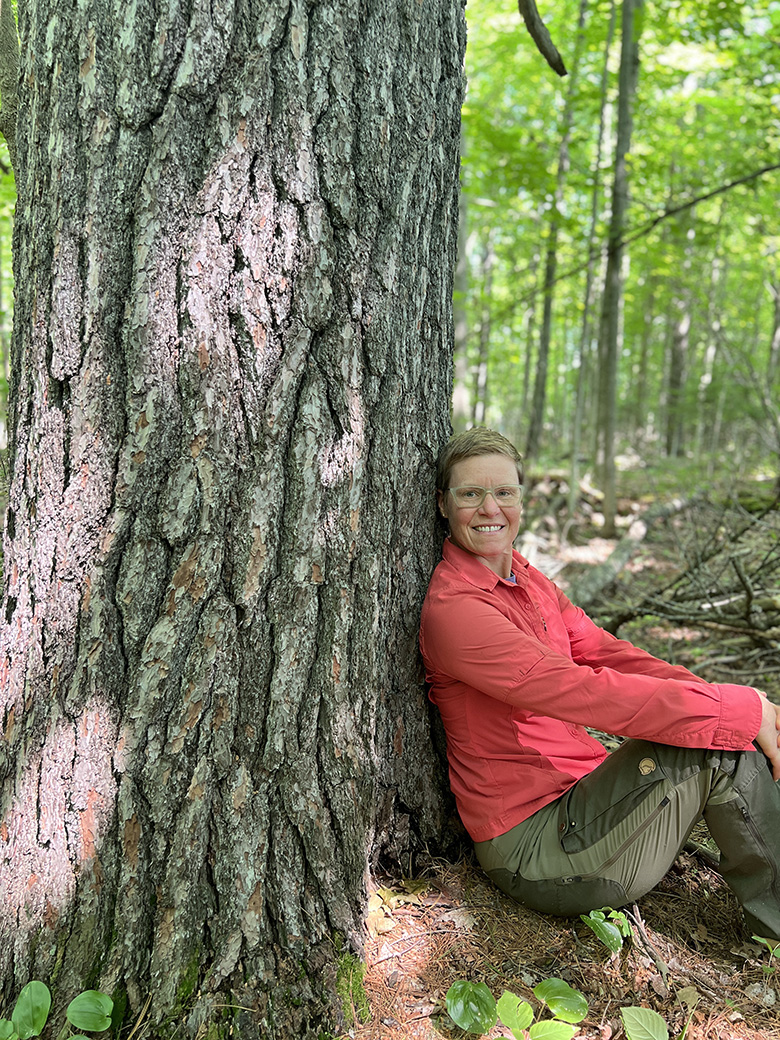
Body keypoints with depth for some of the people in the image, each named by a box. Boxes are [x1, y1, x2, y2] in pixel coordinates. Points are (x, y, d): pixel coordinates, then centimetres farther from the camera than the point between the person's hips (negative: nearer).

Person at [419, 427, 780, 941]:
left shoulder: (530, 580, 10)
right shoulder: (452, 608, -21)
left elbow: (607, 653, 2)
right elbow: (583, 692, -27)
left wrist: (735, 700, -11)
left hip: (579, 794, 8)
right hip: (531, 845, -8)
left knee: (735, 731, -2)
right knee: (718, 747, -18)